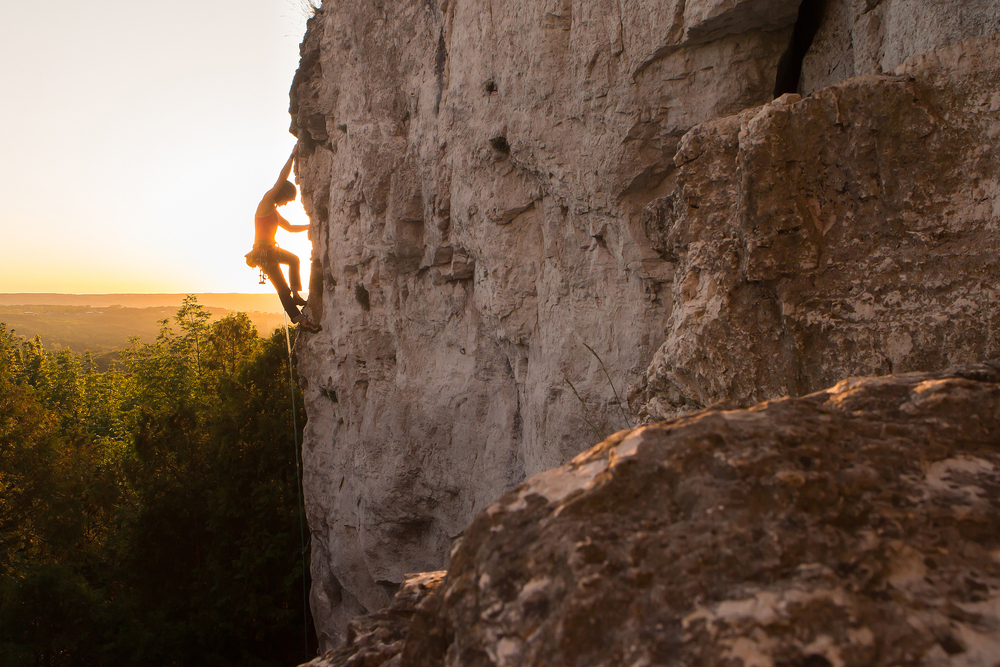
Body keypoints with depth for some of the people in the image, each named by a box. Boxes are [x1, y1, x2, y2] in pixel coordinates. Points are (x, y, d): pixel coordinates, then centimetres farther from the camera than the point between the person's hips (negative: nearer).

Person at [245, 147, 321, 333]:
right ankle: (300, 319, -8)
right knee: (282, 289, -8)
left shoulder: (274, 210, 18)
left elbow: (290, 227, 29)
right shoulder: (266, 202, -8)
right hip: (264, 252, -10)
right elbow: (281, 178, -15)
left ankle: (295, 295, 31)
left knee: (293, 259, 32)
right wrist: (293, 155, -12)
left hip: (270, 249, 10)